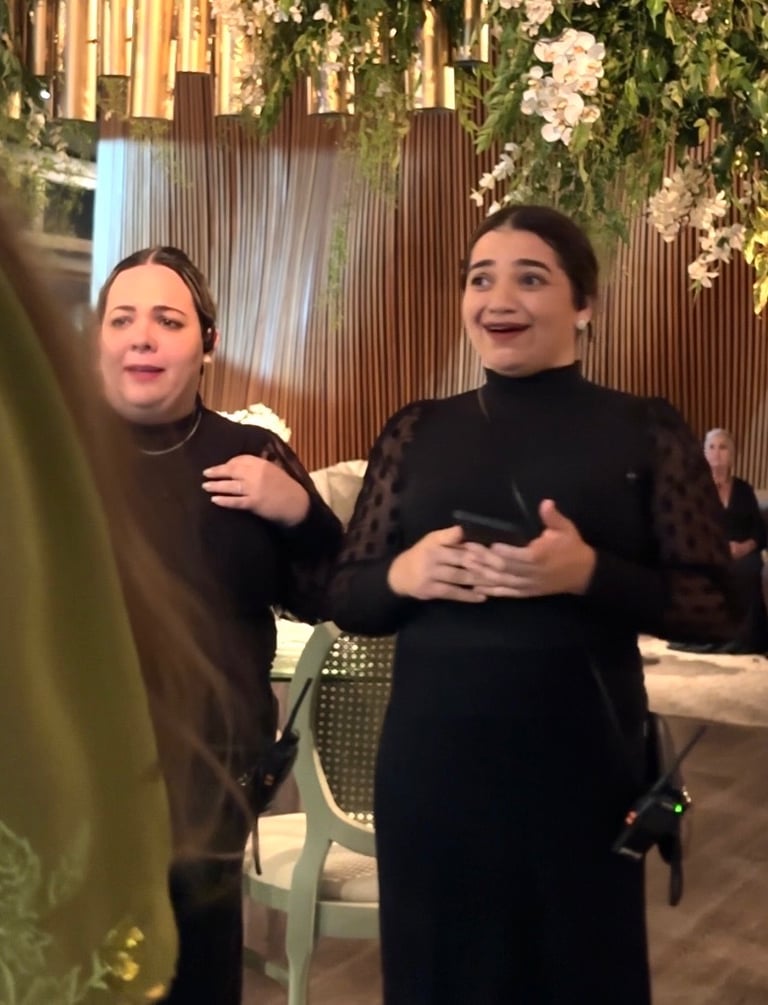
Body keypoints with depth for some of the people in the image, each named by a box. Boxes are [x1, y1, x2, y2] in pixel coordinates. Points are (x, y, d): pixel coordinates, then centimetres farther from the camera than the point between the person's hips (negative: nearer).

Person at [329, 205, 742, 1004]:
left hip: (581, 764, -2)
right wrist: (403, 575, -12)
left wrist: (589, 573, -19)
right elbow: (346, 599, 10)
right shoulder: (416, 432, 7)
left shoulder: (645, 430, 1)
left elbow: (716, 604, -3)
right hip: (432, 762, 2)